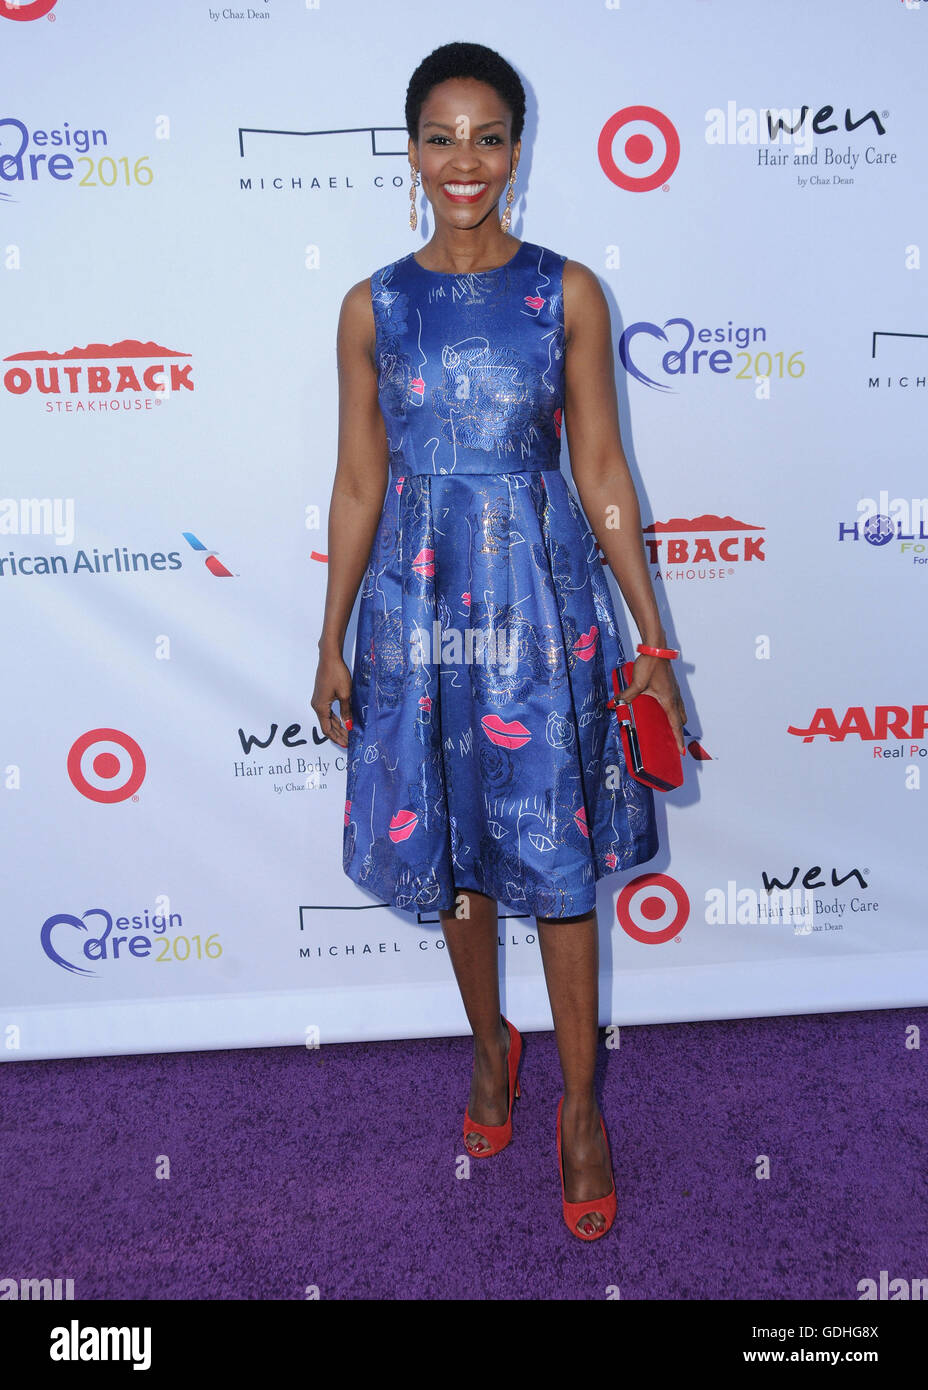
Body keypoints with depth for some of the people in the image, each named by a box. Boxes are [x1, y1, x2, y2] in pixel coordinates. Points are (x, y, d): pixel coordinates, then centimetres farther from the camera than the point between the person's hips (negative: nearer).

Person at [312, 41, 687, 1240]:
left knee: (555, 854, 3)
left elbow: (603, 476, 1)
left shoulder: (567, 293, 0)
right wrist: (332, 641, 6)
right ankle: (490, 1048, 37)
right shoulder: (373, 306, 4)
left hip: (541, 599, -1)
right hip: (418, 601, 2)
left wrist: (652, 639, -1)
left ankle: (580, 1103, 21)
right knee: (450, 848, 13)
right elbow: (358, 483, 6)